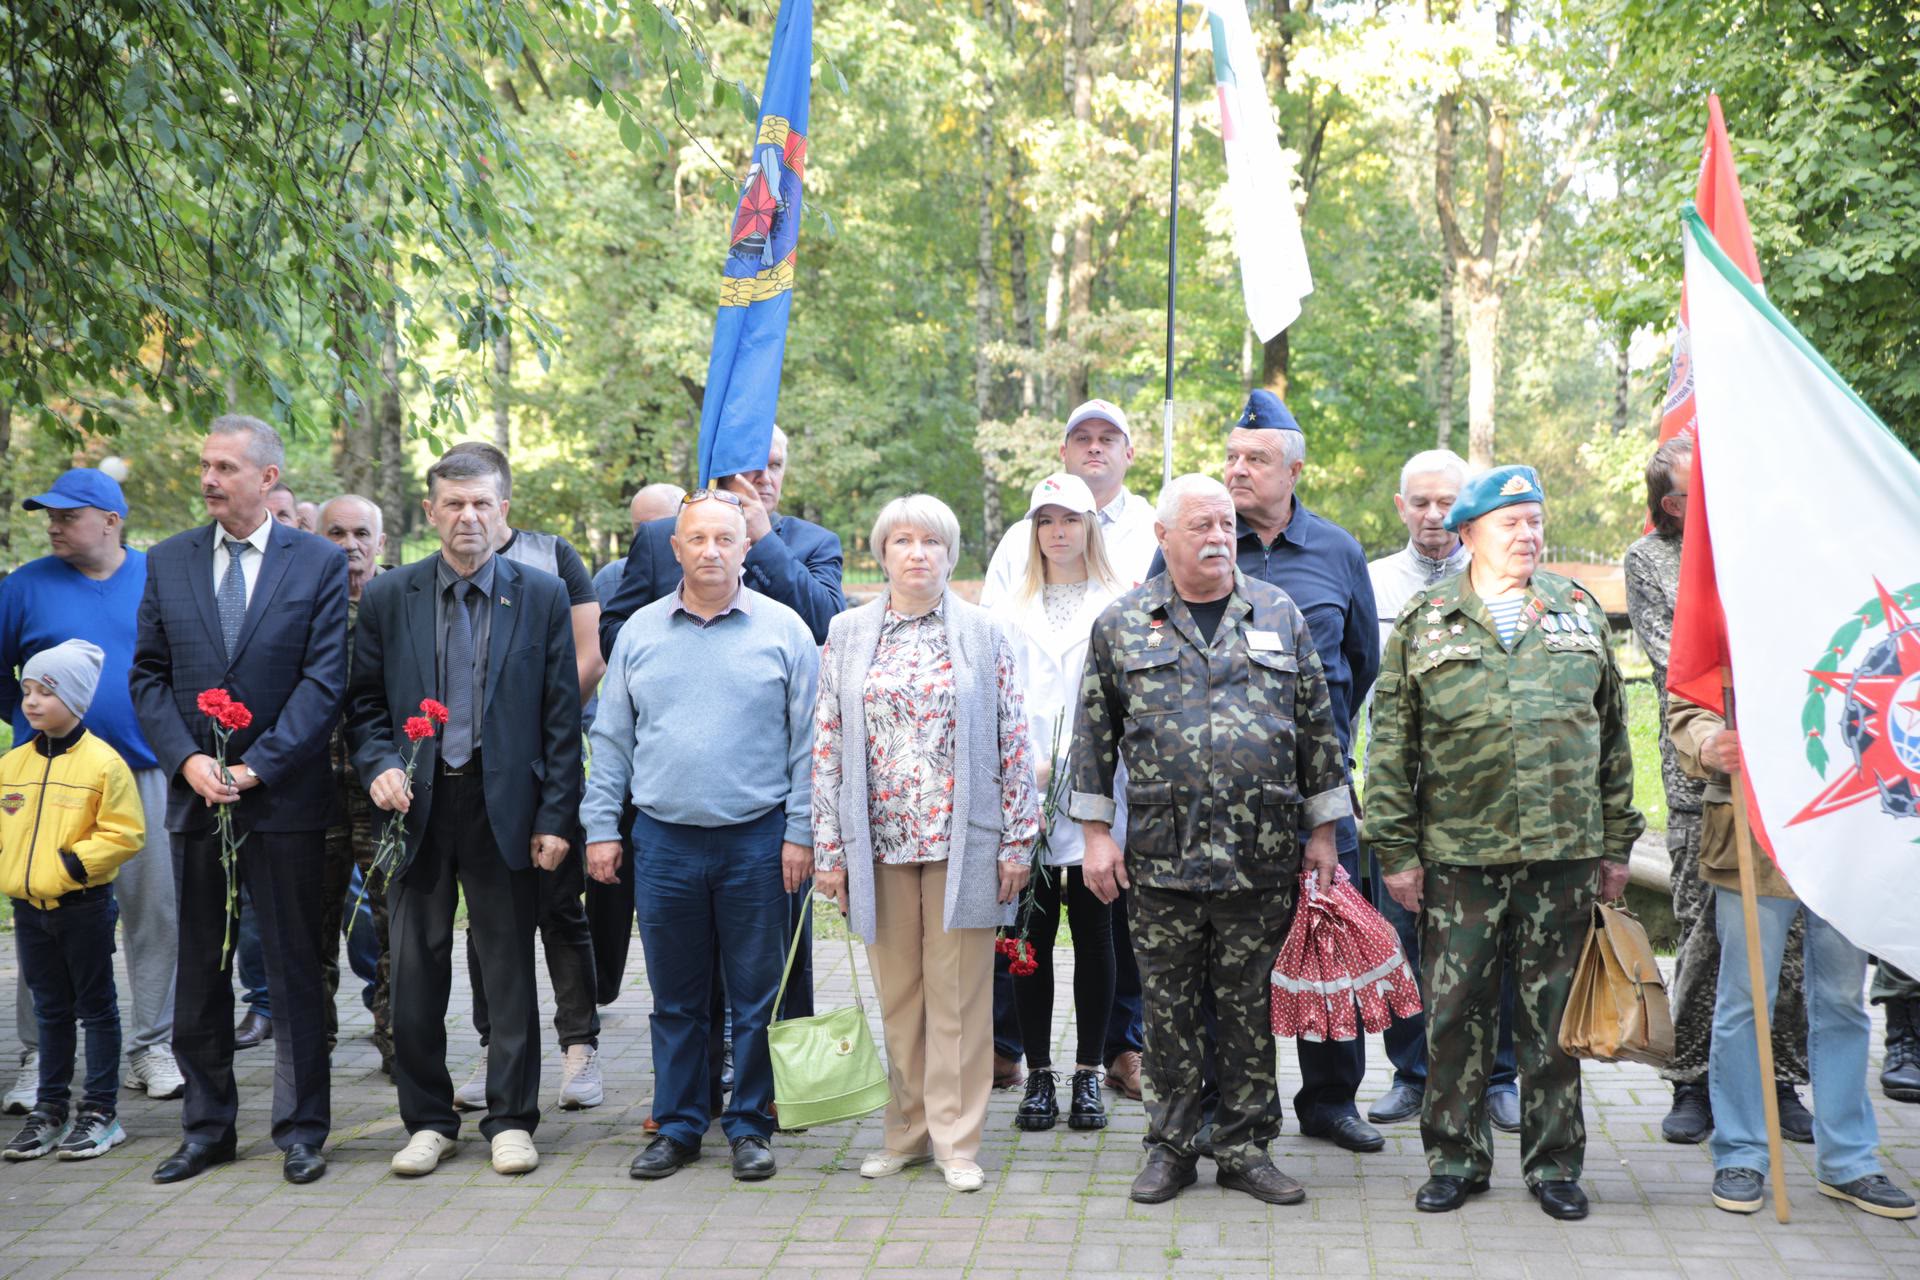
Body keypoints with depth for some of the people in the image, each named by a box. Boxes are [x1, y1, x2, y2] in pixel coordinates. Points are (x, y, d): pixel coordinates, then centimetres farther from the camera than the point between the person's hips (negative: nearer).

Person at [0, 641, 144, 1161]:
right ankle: (50, 1108, 25)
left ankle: (100, 1111, 13)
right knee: (50, 1010, 15)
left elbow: (126, 832, -12)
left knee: (96, 1008, 5)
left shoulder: (103, 762, -11)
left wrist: (74, 862, -19)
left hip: (84, 904, -5)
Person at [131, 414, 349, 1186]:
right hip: (194, 799, 4)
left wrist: (256, 767, -14)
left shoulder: (319, 563, -2)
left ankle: (301, 1130, 14)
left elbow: (324, 680, -7)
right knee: (199, 971, 11)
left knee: (295, 970, 4)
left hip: (286, 801, -3)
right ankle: (206, 1128, 23)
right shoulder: (168, 562, 9)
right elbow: (148, 675, 8)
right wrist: (187, 758, -8)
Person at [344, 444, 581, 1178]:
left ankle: (511, 1119, 18)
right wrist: (377, 767, -10)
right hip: (416, 806, 2)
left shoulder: (542, 598, 2)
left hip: (504, 807, -1)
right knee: (416, 971, 7)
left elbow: (562, 716, 1)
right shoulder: (387, 598, 6)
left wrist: (556, 817, -5)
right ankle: (428, 1119, 21)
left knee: (509, 967, 5)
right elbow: (364, 704, 10)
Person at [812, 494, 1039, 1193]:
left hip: (962, 841, -2)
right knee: (896, 993, 9)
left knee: (957, 994, 2)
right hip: (880, 840, 2)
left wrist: (1017, 841, -3)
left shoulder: (983, 633, 3)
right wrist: (829, 848, 2)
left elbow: (1014, 741, 2)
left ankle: (956, 1142, 12)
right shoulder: (846, 635, 7)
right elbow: (827, 744, 6)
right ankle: (907, 1134, 22)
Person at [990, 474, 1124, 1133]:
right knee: (1033, 934, 3)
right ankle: (1039, 1074, 13)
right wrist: (1027, 763, -8)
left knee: (1093, 931, 4)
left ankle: (1089, 1075, 14)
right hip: (1027, 799, 2)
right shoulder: (1011, 612, 13)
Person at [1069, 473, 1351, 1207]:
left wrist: (1322, 833, 6)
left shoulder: (1280, 616, 7)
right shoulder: (1122, 625, 5)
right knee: (1169, 1008, 8)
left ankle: (1244, 1147, 21)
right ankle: (1171, 1147, 21)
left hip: (1263, 859, 1)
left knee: (1251, 1008, 8)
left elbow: (1318, 727, 9)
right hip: (1163, 857, 0)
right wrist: (1096, 832, 1)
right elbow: (1095, 735, 7)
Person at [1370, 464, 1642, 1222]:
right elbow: (1390, 743, 2)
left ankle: (1553, 1162, 21)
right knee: (1454, 1011, 4)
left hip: (1565, 851, 2)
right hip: (1458, 854, -1)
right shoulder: (1425, 622, 4)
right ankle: (1456, 1158, 19)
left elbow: (1613, 737, 13)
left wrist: (1616, 845, 9)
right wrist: (1396, 850, -3)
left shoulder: (1580, 613, 11)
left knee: (1553, 1013, 8)